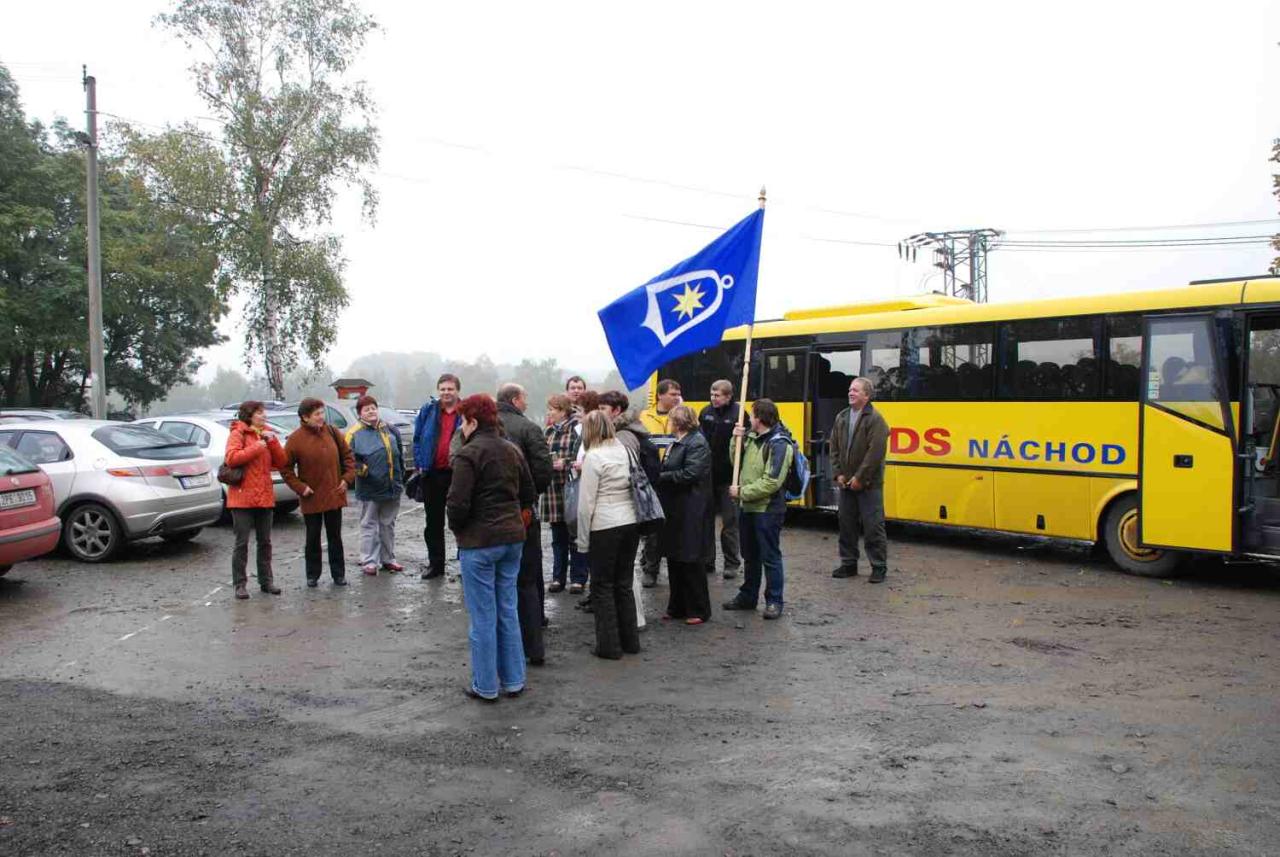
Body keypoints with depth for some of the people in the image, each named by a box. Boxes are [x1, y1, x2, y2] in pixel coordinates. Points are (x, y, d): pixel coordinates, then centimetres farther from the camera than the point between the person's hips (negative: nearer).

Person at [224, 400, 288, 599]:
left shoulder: (267, 435, 14)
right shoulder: (238, 434, -3)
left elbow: (281, 462, 7)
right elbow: (231, 458, -19)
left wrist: (272, 441, -6)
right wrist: (257, 447, -17)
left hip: (264, 496, 6)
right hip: (243, 496, -6)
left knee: (265, 541, 10)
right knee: (242, 542, -2)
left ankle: (266, 580, 18)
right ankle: (240, 584, 5)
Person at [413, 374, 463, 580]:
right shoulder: (427, 411, 6)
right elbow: (417, 439, 10)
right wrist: (420, 464, 1)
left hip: (458, 473, -3)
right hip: (432, 474, 3)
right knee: (433, 522, 11)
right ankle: (435, 564, 20)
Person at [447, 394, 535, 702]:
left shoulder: (469, 454, -14)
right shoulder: (512, 450, 9)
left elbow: (457, 504, -18)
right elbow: (529, 495, 14)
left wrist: (456, 527, 1)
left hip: (478, 541, -7)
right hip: (512, 537, 7)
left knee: (483, 616, 3)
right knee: (507, 610, 15)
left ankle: (486, 686, 12)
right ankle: (513, 680, 21)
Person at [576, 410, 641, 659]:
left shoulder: (593, 457, -11)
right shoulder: (624, 450, 7)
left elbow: (586, 502, -10)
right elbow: (635, 487, 8)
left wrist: (583, 540, -3)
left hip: (605, 527, -6)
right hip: (631, 523, 6)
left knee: (602, 587, 6)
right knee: (624, 584, 16)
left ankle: (609, 645, 10)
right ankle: (630, 640, 23)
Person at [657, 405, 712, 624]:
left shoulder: (697, 443, -13)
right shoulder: (676, 443, 15)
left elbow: (690, 474, -22)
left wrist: (660, 477, -17)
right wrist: (660, 474, -4)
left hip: (689, 510, -9)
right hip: (674, 508, 9)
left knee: (689, 559, -2)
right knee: (674, 559, 13)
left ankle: (699, 610, 10)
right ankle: (678, 607, 24)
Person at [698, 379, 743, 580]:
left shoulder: (738, 413, -8)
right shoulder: (706, 412, 6)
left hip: (728, 476, -5)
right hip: (706, 474, 5)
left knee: (730, 521, 4)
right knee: (706, 519, 11)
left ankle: (732, 563, 15)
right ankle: (706, 561, 22)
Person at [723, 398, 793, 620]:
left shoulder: (779, 444, -18)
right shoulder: (752, 438, 9)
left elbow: (771, 483, -23)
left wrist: (742, 492, -18)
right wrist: (737, 440, 3)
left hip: (768, 510, -8)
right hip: (748, 507, 9)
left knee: (770, 557, 1)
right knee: (749, 556, 18)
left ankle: (774, 601, 12)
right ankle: (748, 596, 30)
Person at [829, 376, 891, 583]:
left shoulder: (875, 419, -10)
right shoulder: (841, 417, 9)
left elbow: (875, 452, -17)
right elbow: (834, 448, 10)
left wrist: (860, 478, -17)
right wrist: (838, 474, 0)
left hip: (868, 484, -6)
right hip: (845, 483, 6)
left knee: (873, 527, -2)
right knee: (846, 525, 12)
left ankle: (879, 567, 8)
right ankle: (848, 564, 23)